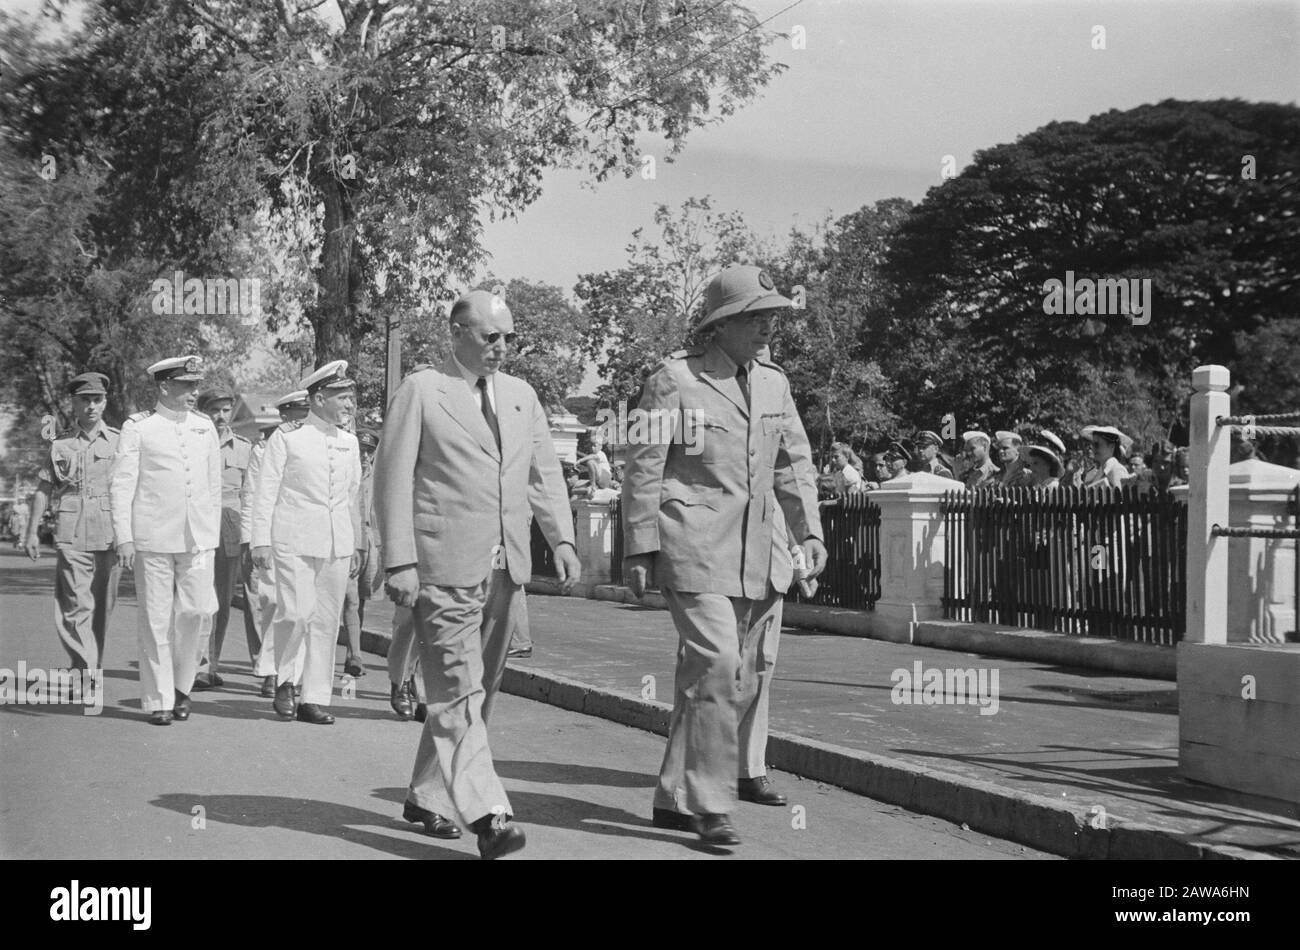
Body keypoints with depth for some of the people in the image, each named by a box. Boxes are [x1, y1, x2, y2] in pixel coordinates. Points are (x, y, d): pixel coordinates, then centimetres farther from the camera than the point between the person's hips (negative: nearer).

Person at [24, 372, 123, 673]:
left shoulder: (118, 440, 10)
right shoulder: (60, 443, 9)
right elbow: (43, 488, 12)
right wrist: (32, 532, 7)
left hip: (111, 535, 1)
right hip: (72, 536, -1)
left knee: (102, 607, 7)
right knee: (77, 606, -11)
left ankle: (92, 669, 20)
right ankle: (85, 672, -14)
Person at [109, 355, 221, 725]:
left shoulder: (205, 427, 12)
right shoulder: (138, 427, -1)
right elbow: (120, 484, -3)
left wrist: (214, 534, 14)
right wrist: (124, 537, -9)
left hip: (198, 539, 3)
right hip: (153, 538, -3)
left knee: (198, 612, -3)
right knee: (156, 621, 1)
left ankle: (181, 685, 19)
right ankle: (159, 700, 11)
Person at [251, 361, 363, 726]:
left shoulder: (349, 442, 13)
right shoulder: (286, 437, -2)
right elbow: (265, 491, -3)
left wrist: (357, 545, 17)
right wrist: (260, 541, -8)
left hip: (337, 545, 5)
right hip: (294, 541, -5)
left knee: (327, 621, 4)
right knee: (296, 612, -13)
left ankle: (314, 699, 11)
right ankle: (283, 680, 12)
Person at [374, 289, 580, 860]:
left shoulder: (521, 395, 17)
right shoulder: (420, 391, 0)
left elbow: (544, 474, 17)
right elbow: (392, 479, -4)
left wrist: (562, 540, 4)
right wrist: (399, 561, -11)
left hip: (506, 569, 6)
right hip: (444, 569, -6)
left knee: (475, 692, 10)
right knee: (458, 693, -9)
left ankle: (427, 797, 23)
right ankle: (486, 814, -13)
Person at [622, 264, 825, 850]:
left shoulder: (773, 383, 14)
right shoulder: (673, 381, -4)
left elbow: (794, 462, 18)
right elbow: (643, 470, -3)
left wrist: (809, 532, 7)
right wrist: (639, 550, -5)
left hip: (753, 554, 7)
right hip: (693, 547, -7)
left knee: (741, 677, 9)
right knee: (716, 666, -16)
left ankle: (676, 798, 21)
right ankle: (709, 806, -7)